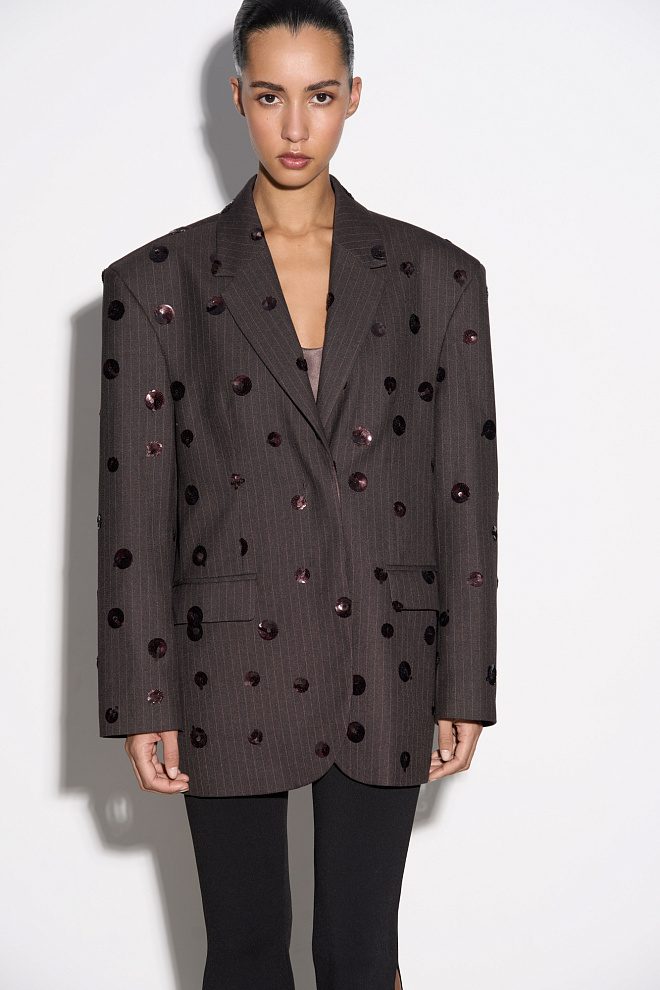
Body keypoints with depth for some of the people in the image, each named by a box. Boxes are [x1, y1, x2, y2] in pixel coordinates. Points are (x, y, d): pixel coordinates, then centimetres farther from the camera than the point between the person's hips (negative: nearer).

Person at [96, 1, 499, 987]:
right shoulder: (159, 282, -2)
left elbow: (465, 493, 3)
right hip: (230, 674, 0)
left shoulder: (436, 277, 1)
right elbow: (136, 508, -2)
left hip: (383, 674, 1)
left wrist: (466, 687, 2)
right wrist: (141, 702, -3)